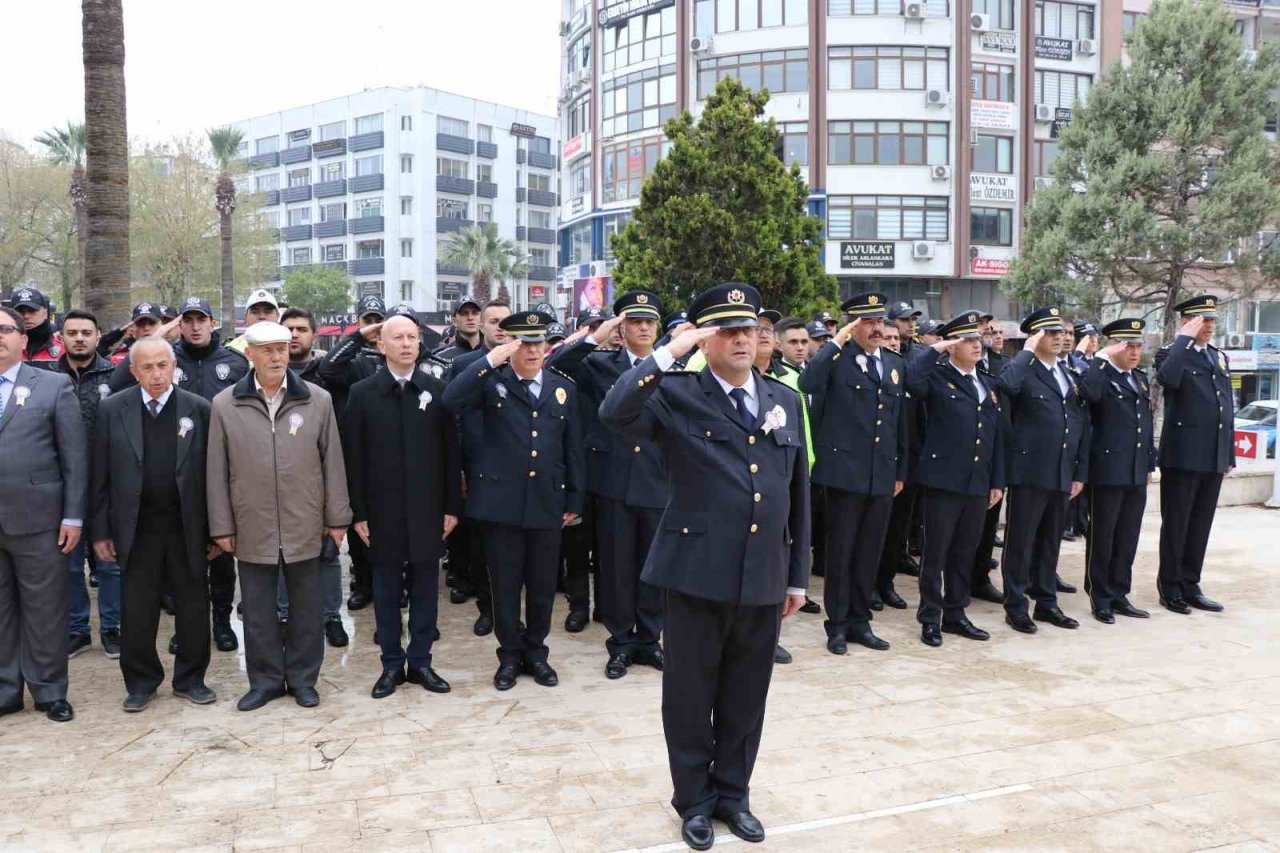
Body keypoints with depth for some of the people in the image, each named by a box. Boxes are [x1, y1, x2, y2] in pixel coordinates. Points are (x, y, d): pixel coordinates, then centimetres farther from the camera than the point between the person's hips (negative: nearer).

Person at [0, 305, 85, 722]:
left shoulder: (54, 386, 1)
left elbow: (75, 456, -2)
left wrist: (73, 516, -6)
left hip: (36, 519, -3)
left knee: (45, 610, 6)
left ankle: (49, 691, 18)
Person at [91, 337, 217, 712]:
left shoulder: (199, 409, -1)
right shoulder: (112, 410, 0)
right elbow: (101, 475, 1)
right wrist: (101, 530, -1)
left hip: (188, 527, 0)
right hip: (137, 528, 0)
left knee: (193, 607, 9)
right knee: (138, 610, 9)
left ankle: (190, 678, 25)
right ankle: (141, 681, 25)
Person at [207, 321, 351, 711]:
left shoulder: (318, 400, -1)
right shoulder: (224, 405, -1)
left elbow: (332, 461, 2)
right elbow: (217, 470, 3)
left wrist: (337, 517, 2)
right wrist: (222, 526, 2)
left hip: (304, 525, 0)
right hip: (252, 527, 0)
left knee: (306, 605, 10)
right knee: (257, 608, 10)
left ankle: (302, 677, 25)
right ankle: (265, 680, 24)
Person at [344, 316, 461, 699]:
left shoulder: (438, 390, 2)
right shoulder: (362, 393, 0)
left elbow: (451, 451, 2)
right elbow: (353, 456, -1)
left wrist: (452, 506, -1)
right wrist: (358, 512, -4)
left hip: (427, 509, 1)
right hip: (383, 509, 0)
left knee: (425, 587, 8)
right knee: (386, 588, 8)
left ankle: (420, 662, 21)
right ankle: (392, 664, 20)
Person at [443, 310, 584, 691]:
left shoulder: (564, 387, 7)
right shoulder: (493, 382, -1)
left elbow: (573, 448, 10)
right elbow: (451, 401, -20)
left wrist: (574, 500, 9)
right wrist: (490, 360, -23)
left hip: (548, 503, 2)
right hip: (501, 501, -2)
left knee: (543, 585, 11)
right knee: (506, 585, 8)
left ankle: (535, 651, 29)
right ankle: (510, 654, 25)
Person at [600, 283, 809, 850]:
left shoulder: (785, 399, 9)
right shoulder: (678, 395, -4)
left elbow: (798, 493, 12)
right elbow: (613, 414, -24)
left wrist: (797, 575, 12)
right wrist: (670, 352, -23)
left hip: (764, 578, 4)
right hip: (696, 573, -3)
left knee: (745, 695, 15)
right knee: (689, 694, 10)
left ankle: (733, 793, 35)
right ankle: (694, 801, 29)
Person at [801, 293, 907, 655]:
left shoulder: (896, 364, 14)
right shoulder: (837, 359, -4)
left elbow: (901, 420, 17)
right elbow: (808, 384, -25)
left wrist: (901, 471, 16)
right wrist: (836, 341, -19)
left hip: (883, 475, 5)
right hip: (845, 471, -5)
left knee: (870, 551, 11)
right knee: (841, 550, 4)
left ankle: (860, 620, 23)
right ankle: (837, 624, 15)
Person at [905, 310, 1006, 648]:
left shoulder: (990, 386, 16)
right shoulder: (937, 376, -3)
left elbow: (998, 437, 16)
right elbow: (913, 381, -28)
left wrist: (997, 481, 11)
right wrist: (934, 350, -15)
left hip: (978, 483, 6)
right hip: (943, 479, -6)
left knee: (964, 553, 13)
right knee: (936, 551, 1)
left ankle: (955, 614, 24)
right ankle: (930, 618, 10)